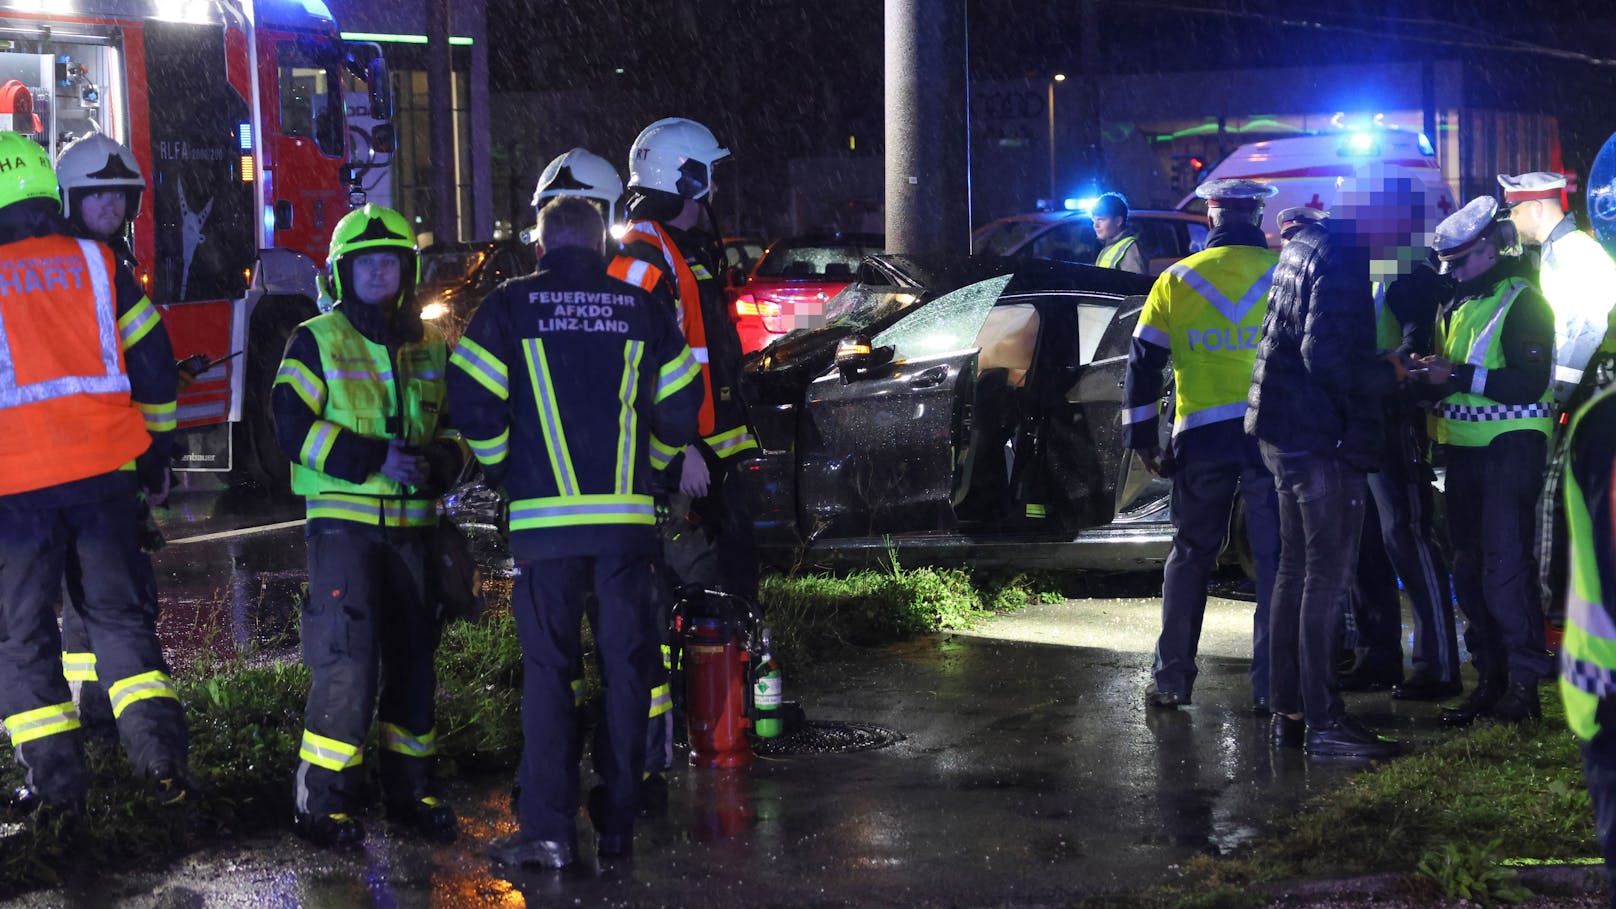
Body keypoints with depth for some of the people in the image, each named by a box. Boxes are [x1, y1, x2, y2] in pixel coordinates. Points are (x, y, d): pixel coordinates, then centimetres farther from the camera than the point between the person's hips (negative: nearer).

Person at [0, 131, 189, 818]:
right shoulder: (97, 266, 4)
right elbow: (153, 363, 8)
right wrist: (154, 449, 19)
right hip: (102, 470, 2)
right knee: (118, 611, 12)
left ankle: (55, 780, 6)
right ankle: (159, 752, 0)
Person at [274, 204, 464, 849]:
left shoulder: (428, 347, 13)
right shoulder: (317, 342, -2)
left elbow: (455, 425, 19)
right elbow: (292, 426, -11)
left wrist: (438, 463, -5)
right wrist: (373, 460, -21)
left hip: (411, 523, 6)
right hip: (343, 522, -5)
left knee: (413, 657, 10)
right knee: (347, 659, -12)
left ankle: (410, 790, 22)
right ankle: (322, 802, -5)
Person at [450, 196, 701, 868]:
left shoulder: (511, 305, 1)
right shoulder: (640, 307, 7)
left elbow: (472, 403, -4)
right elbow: (680, 407, 9)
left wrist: (503, 471, 11)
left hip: (544, 517, -2)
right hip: (627, 516, 2)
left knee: (547, 668, 2)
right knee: (626, 666, 9)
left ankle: (548, 830, -2)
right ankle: (618, 824, 13)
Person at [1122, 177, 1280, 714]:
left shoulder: (1177, 280, 4)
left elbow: (1143, 363, 6)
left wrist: (1140, 437, 12)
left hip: (1201, 437, 1)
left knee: (1191, 554, 13)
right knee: (1275, 559, 5)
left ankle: (1170, 679, 14)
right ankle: (1271, 686, 4)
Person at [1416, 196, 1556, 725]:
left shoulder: (1521, 301, -8)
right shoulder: (1454, 307, 17)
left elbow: (1529, 384, -18)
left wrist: (1459, 375, -23)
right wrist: (1428, 375, 0)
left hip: (1510, 444, -8)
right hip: (1463, 447, 8)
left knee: (1505, 567, -11)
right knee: (1469, 568, 8)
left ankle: (1523, 683, -5)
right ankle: (1490, 678, 16)